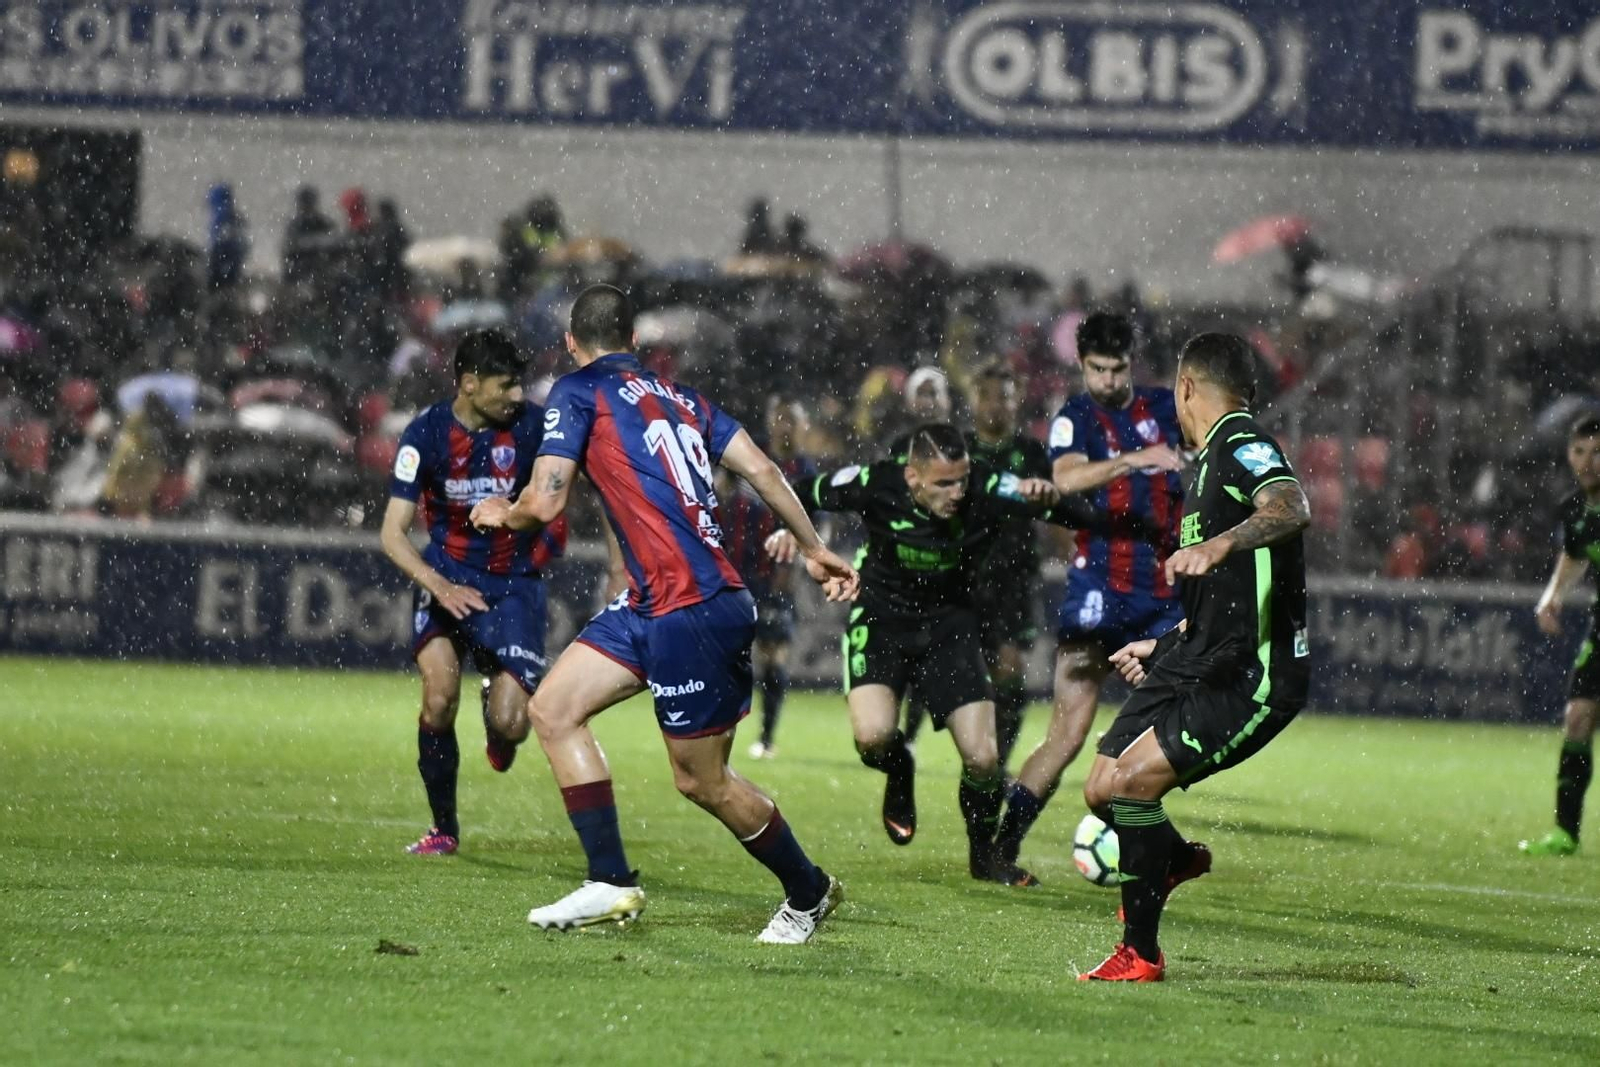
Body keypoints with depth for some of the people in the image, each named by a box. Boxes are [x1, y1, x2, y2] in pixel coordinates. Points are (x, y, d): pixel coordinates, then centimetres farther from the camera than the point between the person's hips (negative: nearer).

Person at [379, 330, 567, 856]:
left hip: (515, 580, 0)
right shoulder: (426, 434, -10)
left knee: (511, 724, -15)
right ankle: (444, 827, 1)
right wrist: (440, 588, -25)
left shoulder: (533, 425, -11)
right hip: (448, 573, 0)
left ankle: (496, 721, 27)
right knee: (439, 698, -21)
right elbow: (393, 532, -10)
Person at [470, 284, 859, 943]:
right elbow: (761, 469, 12)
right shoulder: (679, 396, 18)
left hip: (692, 610, -9)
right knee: (554, 709, 7)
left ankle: (809, 891, 19)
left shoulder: (578, 392, -2)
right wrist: (814, 550, 20)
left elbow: (545, 502, -9)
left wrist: (504, 514, 14)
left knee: (702, 781, 3)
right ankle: (612, 882, 3)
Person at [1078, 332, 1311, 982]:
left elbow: (1291, 507, -33)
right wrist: (1161, 648, 36)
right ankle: (1179, 861, 35)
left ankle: (1141, 953, -9)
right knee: (1101, 791, 4)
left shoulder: (1241, 443, -10)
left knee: (1131, 779, -20)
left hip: (1254, 675, -9)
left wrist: (1218, 545, -46)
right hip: (1195, 664, 9)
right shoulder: (1211, 463, 21)